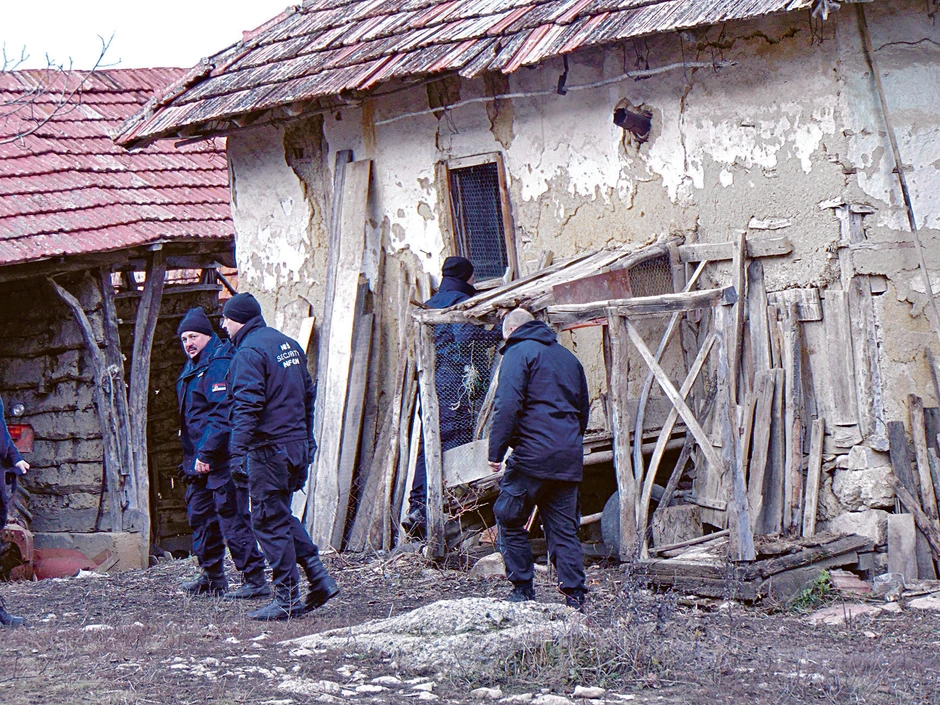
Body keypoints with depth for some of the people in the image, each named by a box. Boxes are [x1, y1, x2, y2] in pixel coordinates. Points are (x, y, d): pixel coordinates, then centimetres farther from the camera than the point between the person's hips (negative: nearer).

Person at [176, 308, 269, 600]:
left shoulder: (219, 366, -15)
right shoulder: (194, 367, 18)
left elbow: (223, 415, -22)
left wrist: (206, 454, -23)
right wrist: (193, 455, 20)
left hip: (221, 458, -11)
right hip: (199, 458, 11)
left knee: (232, 517, -10)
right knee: (200, 515, 16)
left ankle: (255, 580, -7)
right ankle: (213, 578, 27)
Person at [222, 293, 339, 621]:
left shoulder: (249, 353, -13)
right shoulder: (288, 344, 15)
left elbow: (247, 406, -21)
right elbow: (308, 394, 20)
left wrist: (238, 452, -23)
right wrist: (307, 440, 26)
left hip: (269, 449, -9)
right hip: (297, 444, 9)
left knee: (270, 521, -2)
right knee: (282, 516, 19)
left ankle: (288, 599, -1)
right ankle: (319, 579, 14)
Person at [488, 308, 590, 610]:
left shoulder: (519, 352, -2)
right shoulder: (568, 356, 22)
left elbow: (507, 405, -15)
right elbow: (583, 409, 26)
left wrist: (496, 450, -14)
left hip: (532, 456, -7)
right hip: (569, 459, 7)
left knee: (510, 520, 6)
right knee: (564, 528, 9)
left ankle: (522, 590, 4)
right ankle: (575, 596, 3)